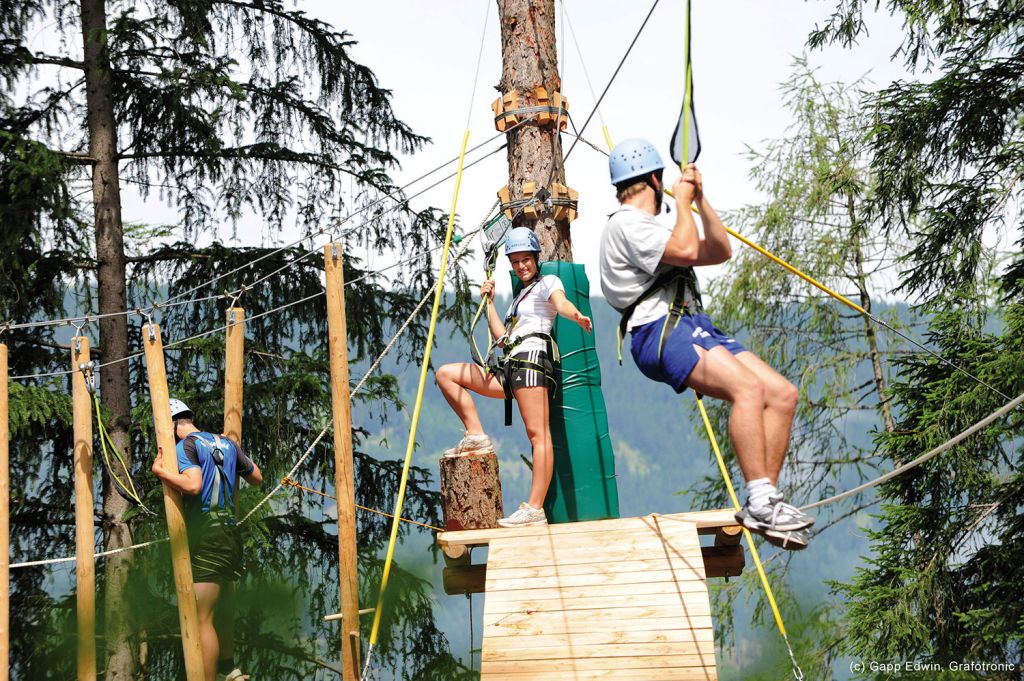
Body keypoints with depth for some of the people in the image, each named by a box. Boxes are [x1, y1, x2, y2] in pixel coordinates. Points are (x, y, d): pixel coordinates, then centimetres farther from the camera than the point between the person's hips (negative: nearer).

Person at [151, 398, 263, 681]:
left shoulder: (185, 445, -7)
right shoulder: (226, 443, 15)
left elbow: (193, 485, -24)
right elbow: (257, 478, 25)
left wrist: (160, 471, -11)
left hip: (205, 536, -8)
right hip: (231, 532, 8)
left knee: (203, 619, -9)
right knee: (224, 610, 23)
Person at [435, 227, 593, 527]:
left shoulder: (547, 283, 9)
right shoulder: (521, 297, 32)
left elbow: (560, 302, -16)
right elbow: (502, 338, 25)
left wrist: (575, 314, -39)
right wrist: (489, 302, 24)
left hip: (532, 356, -9)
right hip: (510, 367, 9)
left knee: (537, 432, -17)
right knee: (445, 374, 6)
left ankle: (535, 509, -26)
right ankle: (476, 435, -4)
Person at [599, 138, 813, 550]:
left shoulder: (650, 229, 32)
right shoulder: (626, 225, 0)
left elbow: (720, 251, 31)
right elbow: (686, 250, -16)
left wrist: (700, 199, 23)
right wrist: (682, 201, -1)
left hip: (693, 327, 10)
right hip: (660, 333, -10)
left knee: (783, 394, -5)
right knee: (749, 387, -31)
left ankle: (764, 502, -8)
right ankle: (760, 503, -34)